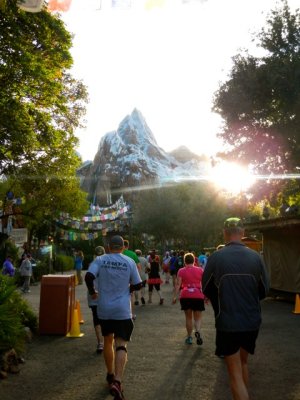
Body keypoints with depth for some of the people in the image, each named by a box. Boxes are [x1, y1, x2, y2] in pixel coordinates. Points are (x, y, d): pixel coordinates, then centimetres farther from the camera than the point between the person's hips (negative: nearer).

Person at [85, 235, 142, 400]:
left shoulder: (100, 260, -2)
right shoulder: (129, 262, -1)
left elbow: (89, 276, -15)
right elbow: (137, 285, 1)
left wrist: (92, 292, 2)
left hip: (104, 309, 2)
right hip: (123, 310, -2)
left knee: (108, 340, 20)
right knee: (121, 344, -3)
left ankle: (110, 375, 34)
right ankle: (117, 382, -18)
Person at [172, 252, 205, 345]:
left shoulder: (181, 271, 4)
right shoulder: (200, 270, 7)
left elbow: (178, 284, -4)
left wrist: (175, 296, -4)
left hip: (186, 296, 0)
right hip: (198, 296, 0)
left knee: (188, 317, 14)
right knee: (197, 318, 8)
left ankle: (189, 337, 17)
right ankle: (197, 331, -19)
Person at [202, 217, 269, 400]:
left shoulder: (215, 257, -12)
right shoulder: (256, 257, -7)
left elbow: (206, 289, 1)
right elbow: (264, 290, 4)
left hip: (227, 323, -3)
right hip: (252, 321, 3)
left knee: (235, 373, 6)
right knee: (243, 362, 26)